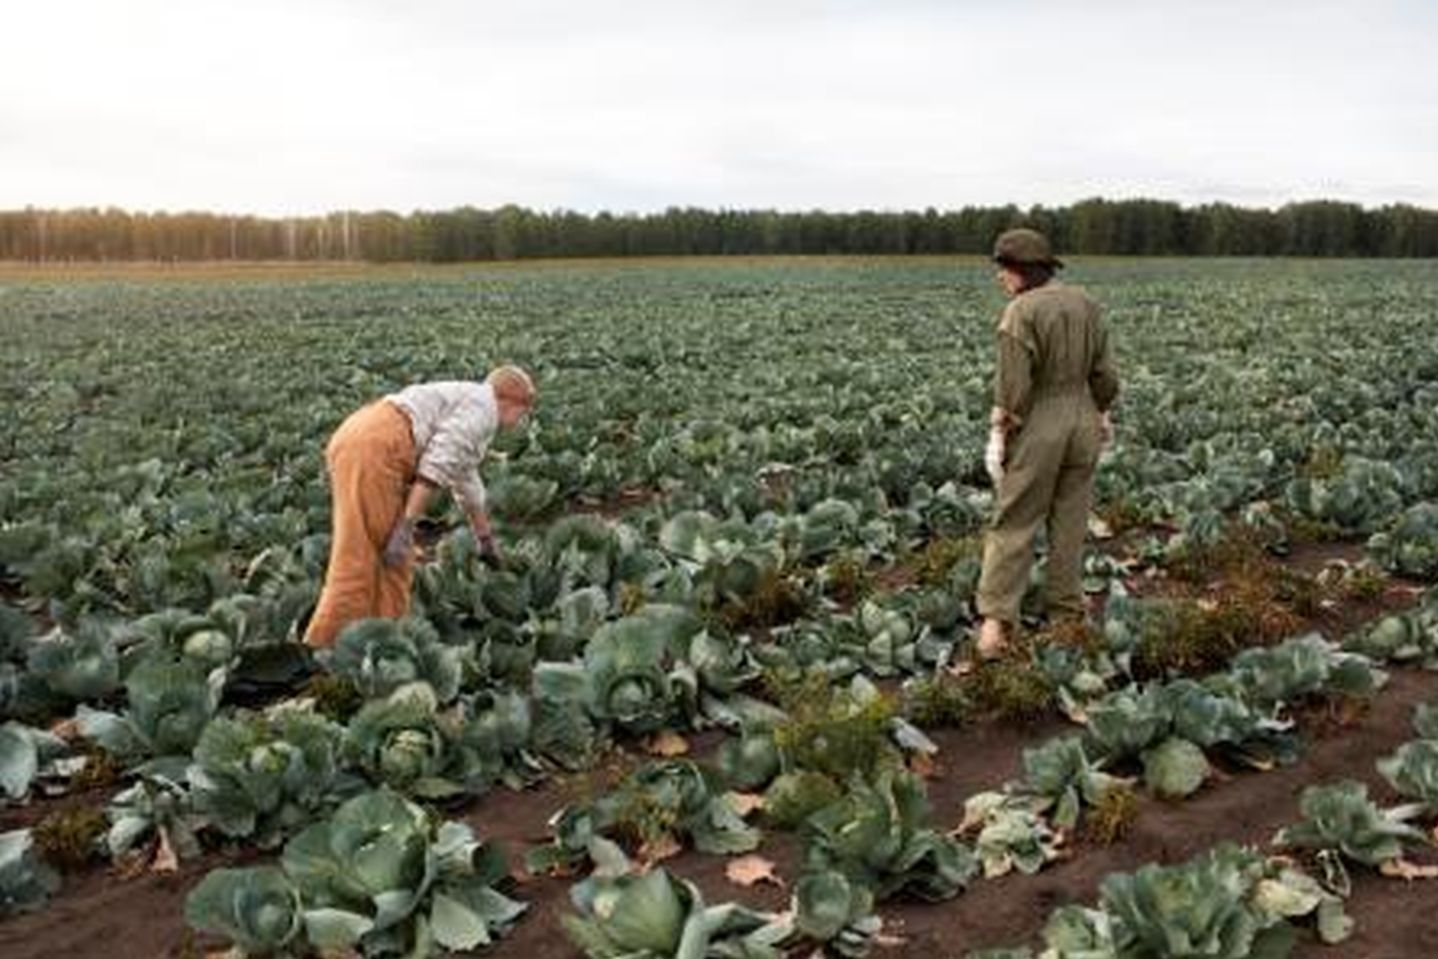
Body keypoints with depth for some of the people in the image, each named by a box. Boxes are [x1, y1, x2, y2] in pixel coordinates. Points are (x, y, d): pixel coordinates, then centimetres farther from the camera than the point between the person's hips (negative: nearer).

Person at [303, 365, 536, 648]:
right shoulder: (482, 405, 2)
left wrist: (485, 539, 56)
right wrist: (408, 525, -19)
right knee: (357, 566, -9)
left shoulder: (462, 402, 31)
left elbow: (466, 479, 45)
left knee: (395, 565, 12)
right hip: (373, 450, -10)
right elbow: (439, 463, -15)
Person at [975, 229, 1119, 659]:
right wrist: (1102, 414, 20)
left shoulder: (1021, 313, -16)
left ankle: (996, 620, -4)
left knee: (1013, 524, 1)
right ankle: (1066, 613, 22)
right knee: (1070, 523, 13)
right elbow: (1104, 371, 8)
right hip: (1082, 422, 6)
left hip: (1037, 428, -6)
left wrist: (998, 436, -9)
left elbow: (1013, 386, -17)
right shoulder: (1085, 303, 4)